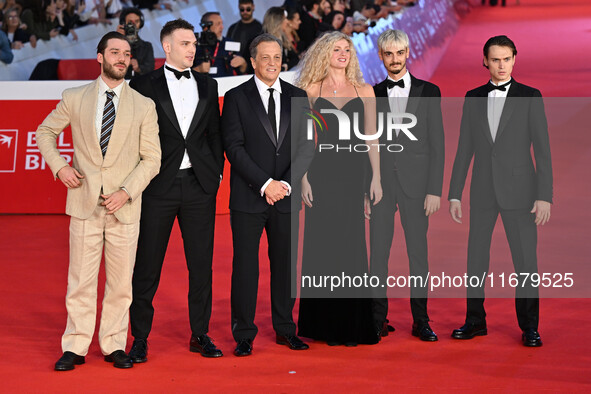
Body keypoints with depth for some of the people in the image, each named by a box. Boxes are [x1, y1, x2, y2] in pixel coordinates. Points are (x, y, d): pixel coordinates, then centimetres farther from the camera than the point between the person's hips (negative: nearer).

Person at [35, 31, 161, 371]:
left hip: (124, 205, 0)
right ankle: (75, 347, 11)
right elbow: (45, 132, 18)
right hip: (84, 202, 0)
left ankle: (115, 345, 17)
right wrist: (58, 165, 1)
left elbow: (152, 159, 3)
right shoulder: (74, 98, 5)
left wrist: (126, 192, -10)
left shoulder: (144, 106, 4)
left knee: (121, 281, 5)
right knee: (81, 278, 2)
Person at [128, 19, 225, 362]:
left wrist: (217, 172, 7)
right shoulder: (143, 86, 1)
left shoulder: (208, 86, 12)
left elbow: (215, 133, 16)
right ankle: (140, 337, 13)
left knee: (201, 263, 7)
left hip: (200, 185, 3)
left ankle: (201, 334, 18)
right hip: (158, 186, -3)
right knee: (147, 266, 2)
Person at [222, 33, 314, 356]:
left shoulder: (297, 97, 10)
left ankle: (285, 329, 20)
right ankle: (244, 334, 10)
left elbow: (305, 147, 5)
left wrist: (286, 183, -9)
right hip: (248, 197, -3)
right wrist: (265, 183, -14)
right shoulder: (236, 97, 1)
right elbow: (234, 148, -7)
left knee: (285, 263, 8)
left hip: (286, 197, 3)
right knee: (245, 265, 0)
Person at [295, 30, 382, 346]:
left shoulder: (364, 91, 9)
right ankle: (322, 324, 12)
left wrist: (376, 178, 0)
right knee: (322, 244, 2)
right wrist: (304, 178, -6)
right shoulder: (312, 90, 5)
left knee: (351, 245, 2)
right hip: (322, 171, -1)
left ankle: (351, 325, 10)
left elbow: (371, 137, 7)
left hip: (353, 171, 1)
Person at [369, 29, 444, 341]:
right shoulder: (372, 94, 7)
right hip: (380, 183, 1)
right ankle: (378, 320, 11)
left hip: (415, 183, -1)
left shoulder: (429, 92, 4)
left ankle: (420, 321, 11)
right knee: (378, 253, 3)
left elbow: (437, 144, 1)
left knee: (418, 253, 3)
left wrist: (435, 190, -6)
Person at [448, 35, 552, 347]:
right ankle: (475, 321, 20)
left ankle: (529, 326, 11)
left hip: (519, 191, -3)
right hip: (483, 192, 3)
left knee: (525, 260, -1)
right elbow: (464, 149, 8)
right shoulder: (473, 98, 7)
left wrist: (544, 196, -12)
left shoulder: (531, 97, -1)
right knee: (476, 258, 7)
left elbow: (543, 150, -5)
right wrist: (454, 195, 4)